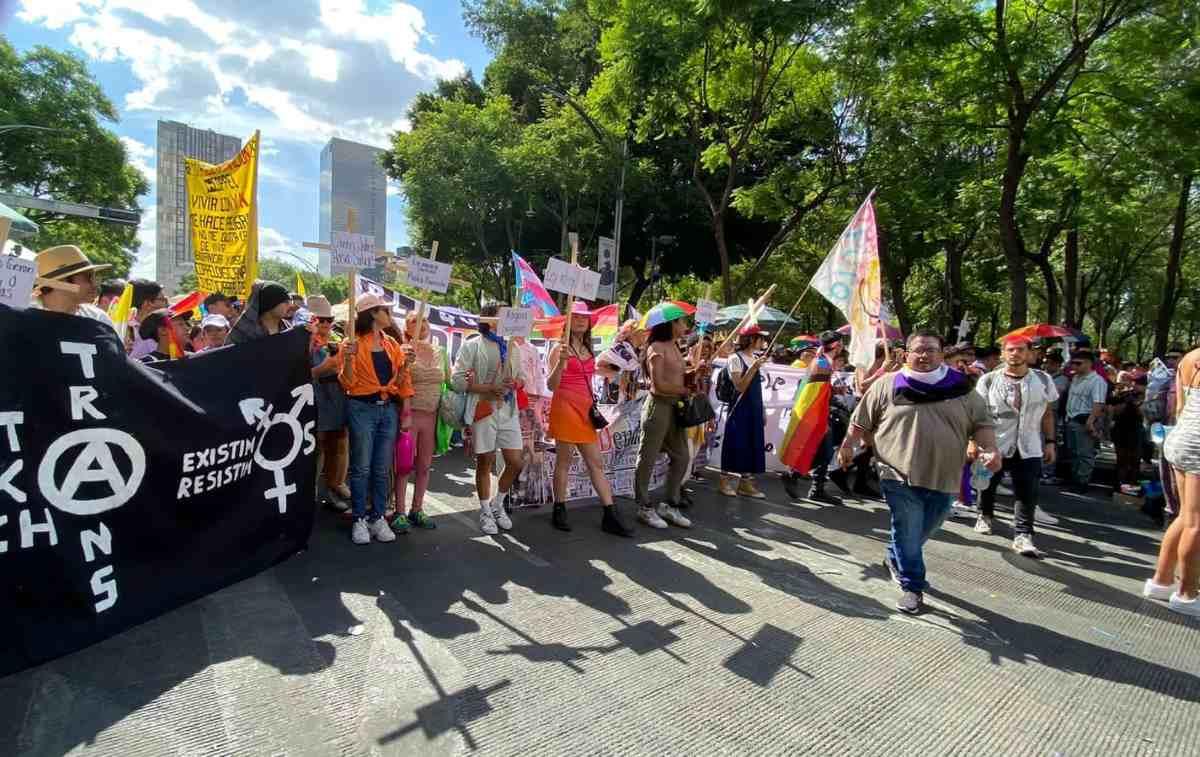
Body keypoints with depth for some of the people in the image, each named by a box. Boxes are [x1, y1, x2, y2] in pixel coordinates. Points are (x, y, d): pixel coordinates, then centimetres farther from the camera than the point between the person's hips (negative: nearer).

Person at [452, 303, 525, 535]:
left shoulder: (511, 346, 14)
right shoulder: (472, 346, -2)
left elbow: (520, 376, 20)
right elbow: (457, 380, -9)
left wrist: (515, 383, -4)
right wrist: (488, 388, -17)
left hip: (508, 410, 5)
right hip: (484, 410, -5)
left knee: (515, 463, 3)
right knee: (484, 463, 5)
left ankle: (497, 504, 26)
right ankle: (485, 512, 21)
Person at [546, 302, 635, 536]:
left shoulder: (588, 350, 16)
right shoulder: (559, 349, -5)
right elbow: (551, 385, -13)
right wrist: (561, 362, -28)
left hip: (586, 410, 7)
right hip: (565, 407, -7)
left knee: (596, 463, 5)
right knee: (564, 461, 1)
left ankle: (610, 516, 8)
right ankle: (559, 512, 15)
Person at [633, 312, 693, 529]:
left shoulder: (675, 348, 16)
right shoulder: (657, 347, -10)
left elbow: (676, 377, 14)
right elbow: (659, 384, -17)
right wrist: (685, 390, -9)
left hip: (676, 407, 9)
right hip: (659, 406, -9)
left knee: (681, 458, 10)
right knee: (648, 459, 1)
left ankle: (669, 505, 22)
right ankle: (644, 507, 12)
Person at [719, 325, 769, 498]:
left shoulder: (756, 358, 12)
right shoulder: (735, 359, -11)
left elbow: (756, 388, 16)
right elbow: (740, 387, -19)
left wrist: (763, 411, 15)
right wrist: (754, 367, -24)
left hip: (754, 408, 7)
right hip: (740, 408, -7)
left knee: (753, 445, 8)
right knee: (736, 444, -2)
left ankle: (746, 483, 17)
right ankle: (725, 481, 11)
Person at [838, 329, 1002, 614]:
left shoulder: (960, 388, 5)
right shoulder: (887, 385, -1)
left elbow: (981, 423, 6)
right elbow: (862, 420, 5)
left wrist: (990, 449, -10)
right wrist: (847, 445, 5)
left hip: (942, 478, 3)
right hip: (900, 475, -3)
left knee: (923, 531, 18)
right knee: (908, 534, 0)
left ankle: (895, 559, 43)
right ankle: (912, 586, 15)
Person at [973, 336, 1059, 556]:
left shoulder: (1043, 380, 3)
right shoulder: (988, 380, -4)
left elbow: (1047, 413, 9)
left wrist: (1050, 442, 5)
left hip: (1029, 447, 1)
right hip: (993, 445, -1)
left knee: (1027, 494, -5)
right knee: (987, 486, 15)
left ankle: (1022, 535, 1)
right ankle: (985, 515, 39)